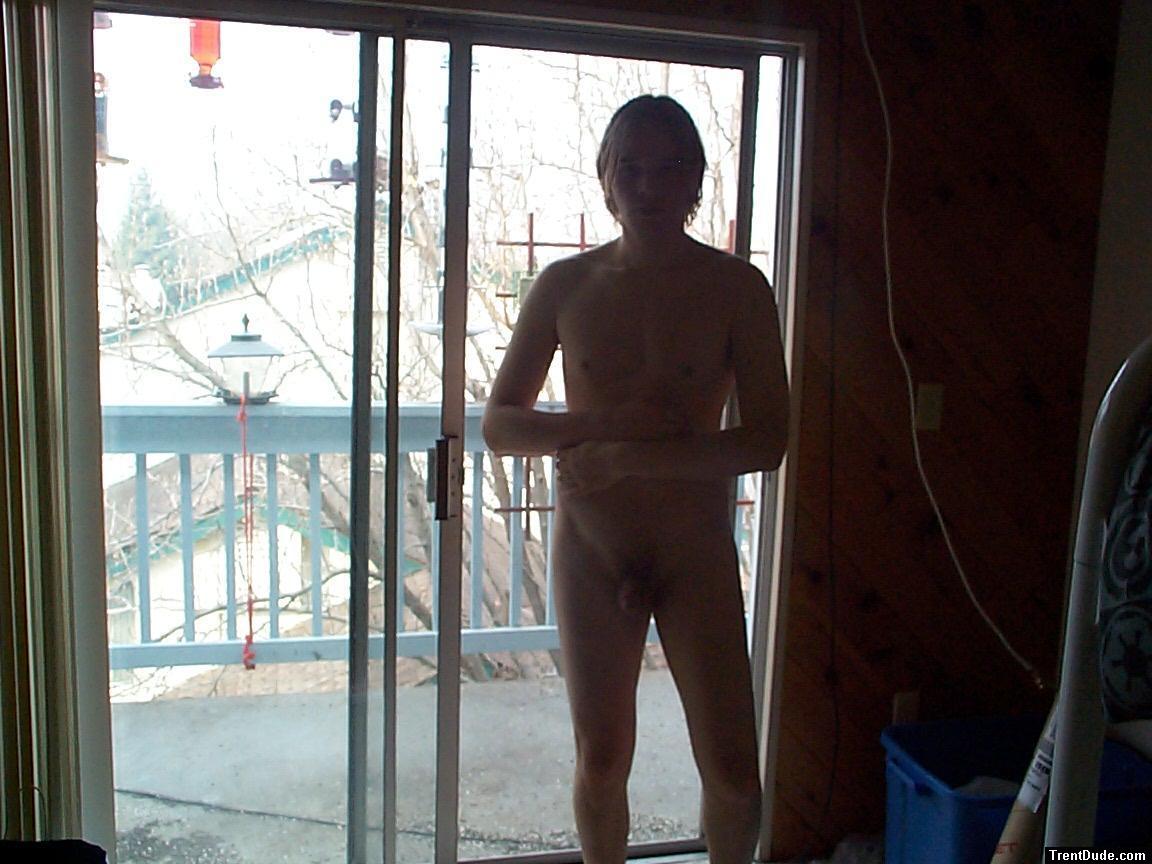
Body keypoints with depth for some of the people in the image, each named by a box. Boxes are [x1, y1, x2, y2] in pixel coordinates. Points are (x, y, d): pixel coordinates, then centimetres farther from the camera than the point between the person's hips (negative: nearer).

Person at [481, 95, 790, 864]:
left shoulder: (737, 288, -6)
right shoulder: (566, 285, -2)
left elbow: (768, 440, -13)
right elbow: (500, 425, -1)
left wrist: (626, 456, -21)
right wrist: (601, 421, -19)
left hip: (697, 550, -1)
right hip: (590, 548, 1)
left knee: (733, 771, 5)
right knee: (602, 759, 12)